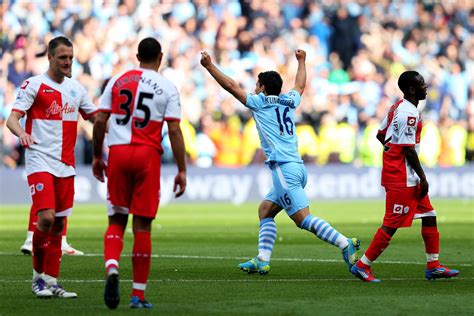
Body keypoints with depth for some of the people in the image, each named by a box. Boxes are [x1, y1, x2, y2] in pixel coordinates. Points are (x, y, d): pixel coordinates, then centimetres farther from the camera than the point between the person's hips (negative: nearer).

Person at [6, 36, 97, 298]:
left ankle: (51, 281, 10)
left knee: (59, 223, 5)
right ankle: (38, 276, -1)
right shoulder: (34, 85, -4)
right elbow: (13, 118, -12)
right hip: (40, 161, -6)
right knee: (46, 217, -17)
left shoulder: (76, 88, 14)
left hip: (65, 165, 6)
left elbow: (95, 117, 23)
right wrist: (21, 133, -33)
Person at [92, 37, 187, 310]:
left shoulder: (118, 81, 9)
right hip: (148, 155, -2)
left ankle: (112, 267, -19)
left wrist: (97, 156, 17)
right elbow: (174, 131, -2)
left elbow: (100, 121, 6)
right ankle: (139, 294, 5)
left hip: (118, 153, 2)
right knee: (142, 224, 3)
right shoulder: (167, 87, 3)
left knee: (116, 220, 10)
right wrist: (182, 171, 1)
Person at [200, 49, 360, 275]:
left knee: (303, 219, -14)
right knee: (265, 210, 16)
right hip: (296, 167, 8)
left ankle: (344, 244, -25)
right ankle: (262, 260, 8)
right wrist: (301, 61, 55)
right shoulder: (289, 101, 17)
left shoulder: (260, 102, 1)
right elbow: (300, 85, 39)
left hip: (284, 169, -8)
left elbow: (230, 85, 5)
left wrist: (209, 66, 14)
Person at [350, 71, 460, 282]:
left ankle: (433, 267, 17)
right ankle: (362, 266, -1)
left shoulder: (397, 107, 11)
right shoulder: (409, 113, -19)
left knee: (429, 215, 13)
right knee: (391, 225, -6)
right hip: (402, 178, -11)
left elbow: (380, 134, 19)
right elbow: (409, 149, -21)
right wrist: (423, 178, -16)